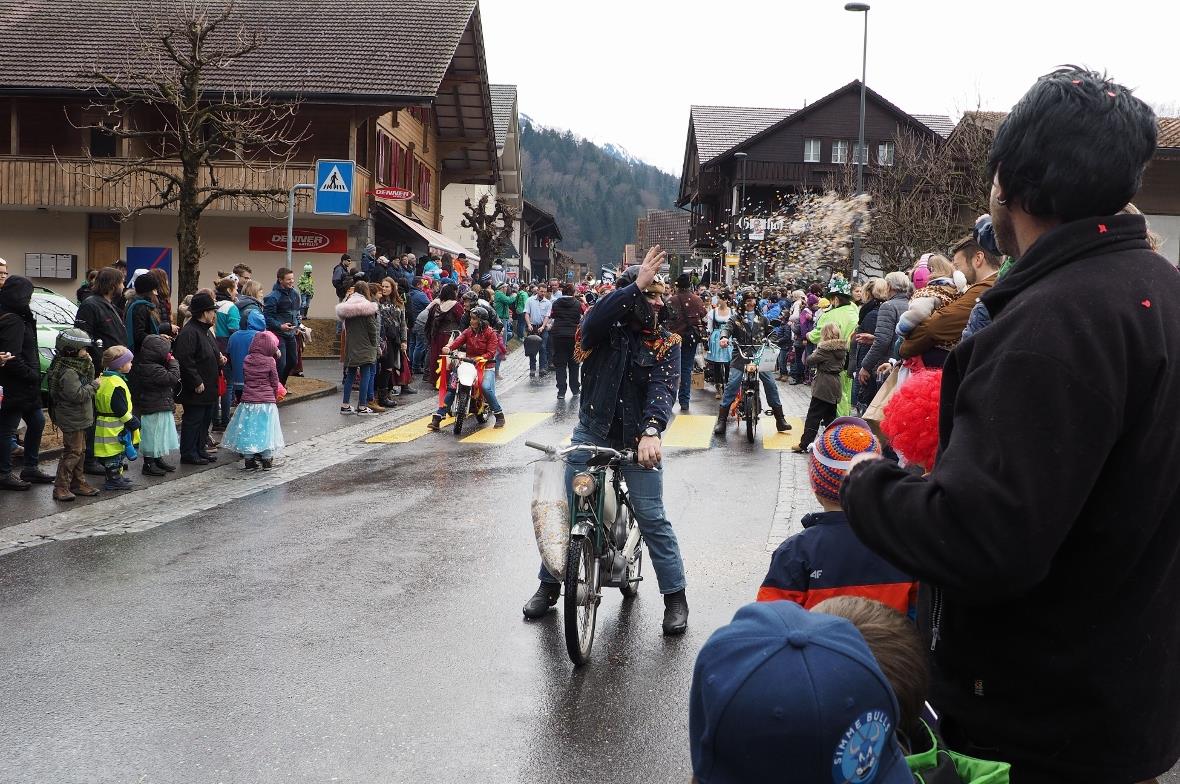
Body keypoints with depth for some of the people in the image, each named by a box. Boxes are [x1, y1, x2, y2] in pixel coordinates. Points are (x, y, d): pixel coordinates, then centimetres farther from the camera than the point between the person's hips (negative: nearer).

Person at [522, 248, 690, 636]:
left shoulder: (665, 343, -3)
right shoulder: (607, 327, -4)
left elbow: (663, 391, -17)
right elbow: (594, 320, -30)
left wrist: (651, 433, -35)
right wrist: (636, 285, -35)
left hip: (638, 439, 0)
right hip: (591, 432, 1)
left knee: (652, 516, -1)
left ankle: (676, 597, 12)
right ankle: (549, 585, 24)